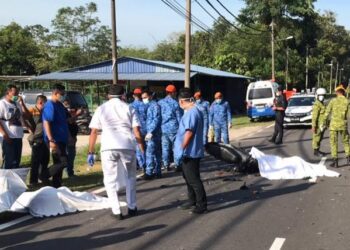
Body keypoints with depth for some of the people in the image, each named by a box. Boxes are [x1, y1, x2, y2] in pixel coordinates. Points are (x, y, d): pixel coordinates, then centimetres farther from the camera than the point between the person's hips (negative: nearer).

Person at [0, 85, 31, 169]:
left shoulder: (17, 104, 13)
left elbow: (27, 116, 11)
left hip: (18, 137, 7)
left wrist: (22, 103, 2)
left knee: (16, 162, 13)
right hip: (8, 138, -7)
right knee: (8, 162, -4)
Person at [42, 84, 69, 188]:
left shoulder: (60, 105, 15)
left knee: (59, 163, 11)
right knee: (63, 162, -16)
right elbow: (46, 123, -21)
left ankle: (57, 187, 17)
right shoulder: (50, 105, -13)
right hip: (55, 140, -9)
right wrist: (51, 140, -27)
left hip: (62, 139, 9)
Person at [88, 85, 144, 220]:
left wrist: (91, 152, 8)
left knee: (110, 180, 10)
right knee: (130, 178, 18)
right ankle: (132, 208, 24)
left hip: (108, 148, -1)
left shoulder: (101, 109, 10)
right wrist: (142, 149, 7)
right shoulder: (128, 108, 9)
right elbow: (136, 131, 2)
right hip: (127, 147, 1)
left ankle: (116, 211, 6)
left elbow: (93, 132, 5)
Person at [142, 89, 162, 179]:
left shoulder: (154, 105, -8)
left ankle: (149, 172, -7)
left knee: (150, 153, -9)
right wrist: (148, 132, 12)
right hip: (149, 132, 9)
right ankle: (157, 172, 16)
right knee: (156, 153, 12)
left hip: (153, 133, -9)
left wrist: (151, 132, -20)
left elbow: (156, 119, -16)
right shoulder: (147, 106, 18)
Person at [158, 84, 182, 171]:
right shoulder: (175, 103, -5)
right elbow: (179, 117, -3)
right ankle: (177, 165, 5)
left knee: (165, 147, 8)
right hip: (173, 128, -3)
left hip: (163, 128, 3)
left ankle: (166, 165, 12)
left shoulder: (160, 103, 4)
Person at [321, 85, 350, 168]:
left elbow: (327, 113, 0)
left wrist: (323, 124, 9)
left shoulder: (333, 101, -1)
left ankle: (335, 161, -3)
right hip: (343, 125, 1)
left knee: (333, 143, 3)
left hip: (334, 125, -1)